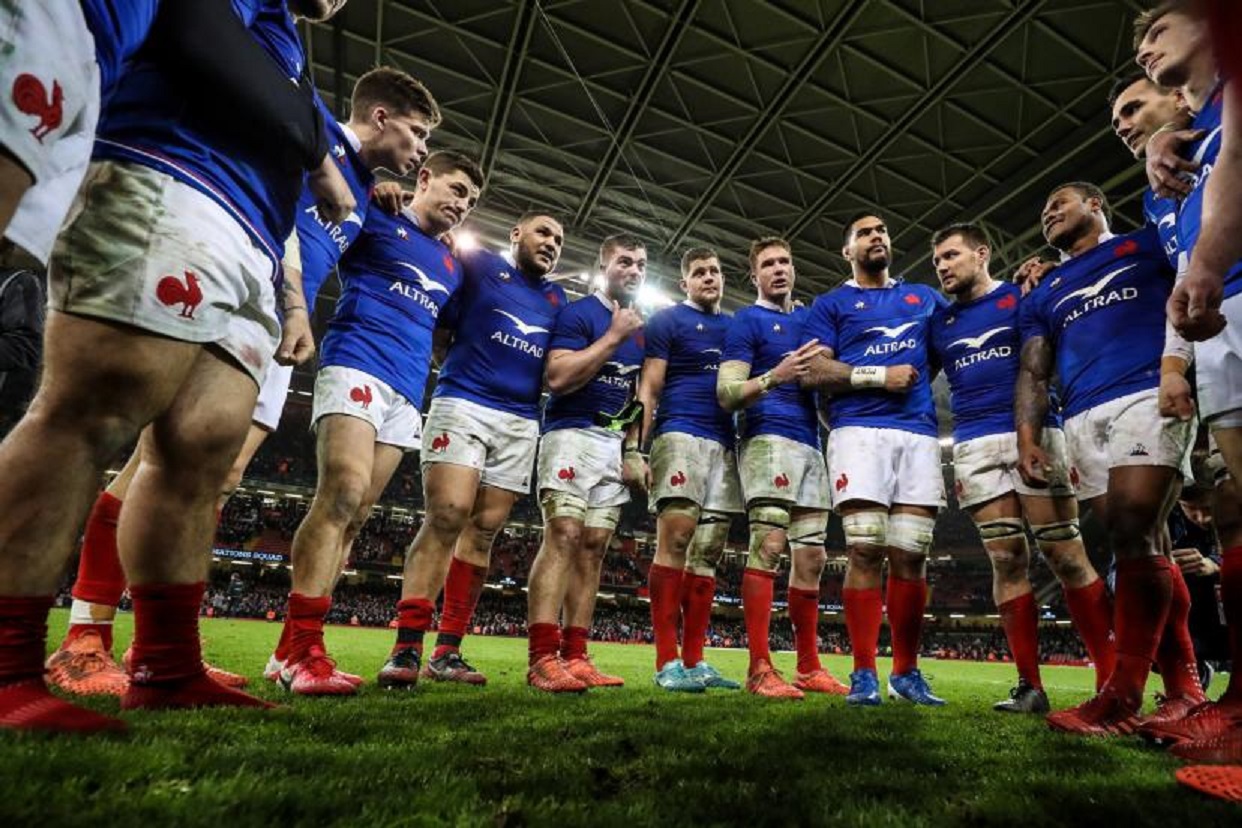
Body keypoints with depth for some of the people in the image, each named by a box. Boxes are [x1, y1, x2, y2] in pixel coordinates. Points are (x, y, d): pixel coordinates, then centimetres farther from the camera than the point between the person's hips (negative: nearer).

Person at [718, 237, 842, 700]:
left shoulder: (809, 318, 23)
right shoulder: (747, 321, 4)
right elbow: (726, 393, -6)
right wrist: (775, 376, -22)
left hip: (810, 445, 7)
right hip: (768, 439, -7)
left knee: (811, 556, 7)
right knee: (769, 543, -18)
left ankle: (809, 667, 15)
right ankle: (759, 669, -14)